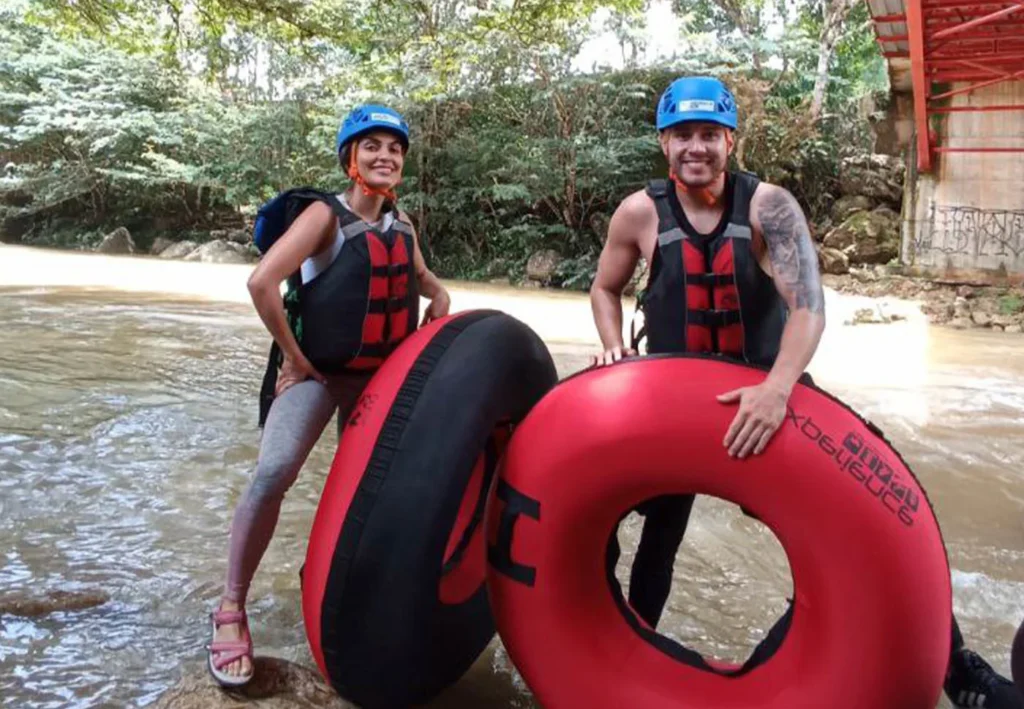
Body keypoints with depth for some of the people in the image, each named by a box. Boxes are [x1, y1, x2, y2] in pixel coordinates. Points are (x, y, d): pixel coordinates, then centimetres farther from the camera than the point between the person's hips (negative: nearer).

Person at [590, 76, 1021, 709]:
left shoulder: (769, 206, -16)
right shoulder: (640, 214, -10)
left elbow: (809, 306, -27)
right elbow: (605, 289, 8)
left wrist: (777, 389, -43)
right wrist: (615, 348, -11)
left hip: (769, 389, -1)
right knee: (658, 534, 12)